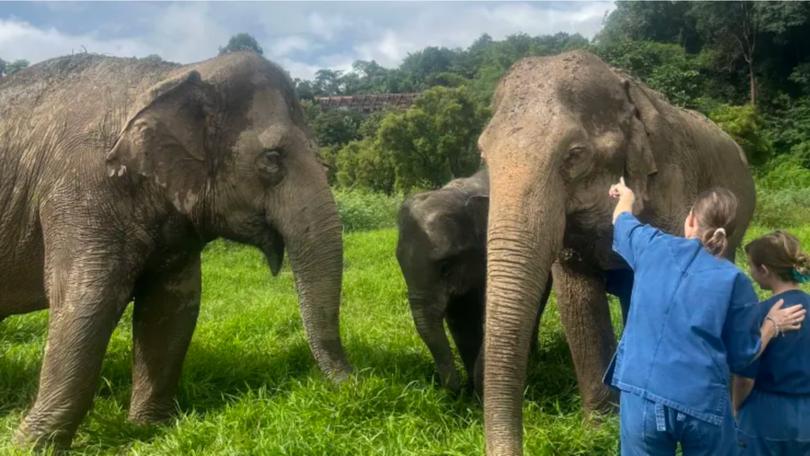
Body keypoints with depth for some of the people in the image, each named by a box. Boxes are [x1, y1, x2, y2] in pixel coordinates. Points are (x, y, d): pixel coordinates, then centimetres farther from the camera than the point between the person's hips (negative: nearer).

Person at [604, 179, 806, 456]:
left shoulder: (654, 247, 0)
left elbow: (622, 222, 24)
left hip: (641, 394, 1)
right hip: (703, 403, -1)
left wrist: (626, 197, 46)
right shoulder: (734, 281, -4)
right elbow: (742, 356, 3)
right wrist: (773, 325, 21)